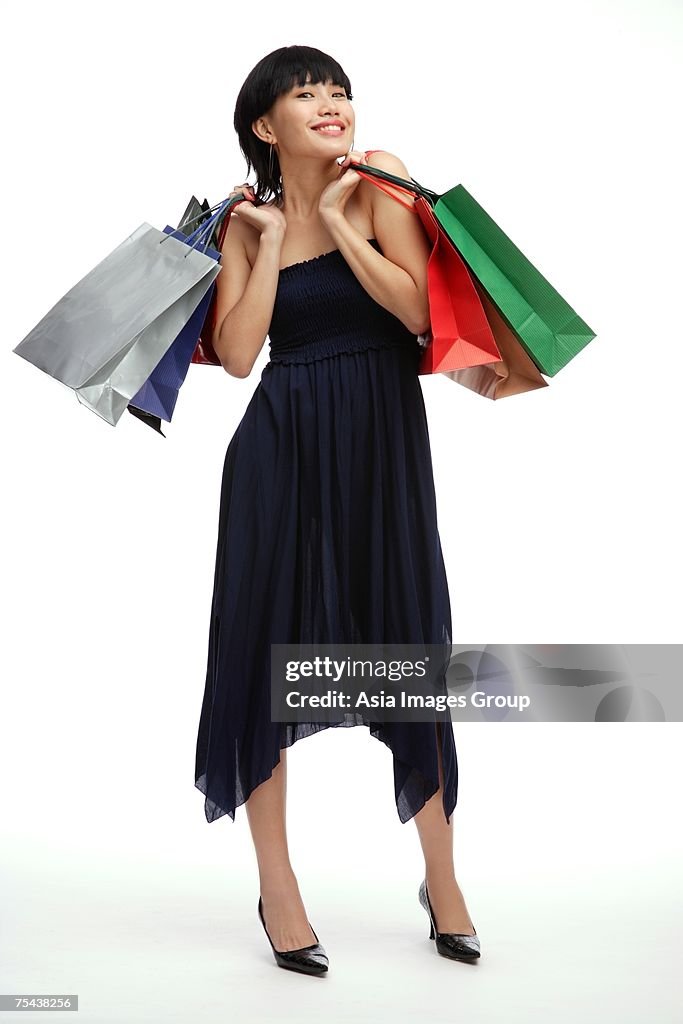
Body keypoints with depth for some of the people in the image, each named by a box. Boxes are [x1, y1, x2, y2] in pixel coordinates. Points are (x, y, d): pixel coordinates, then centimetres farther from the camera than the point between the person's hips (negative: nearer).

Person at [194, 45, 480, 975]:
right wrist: (271, 240, -4)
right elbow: (236, 354, -7)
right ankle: (277, 886, 17)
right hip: (281, 445, 2)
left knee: (406, 641, 2)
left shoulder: (378, 179, 0)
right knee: (268, 643, 1)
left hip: (380, 440, -1)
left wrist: (336, 223, -10)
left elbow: (419, 311, -10)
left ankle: (442, 880, 20)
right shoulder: (248, 219, 6)